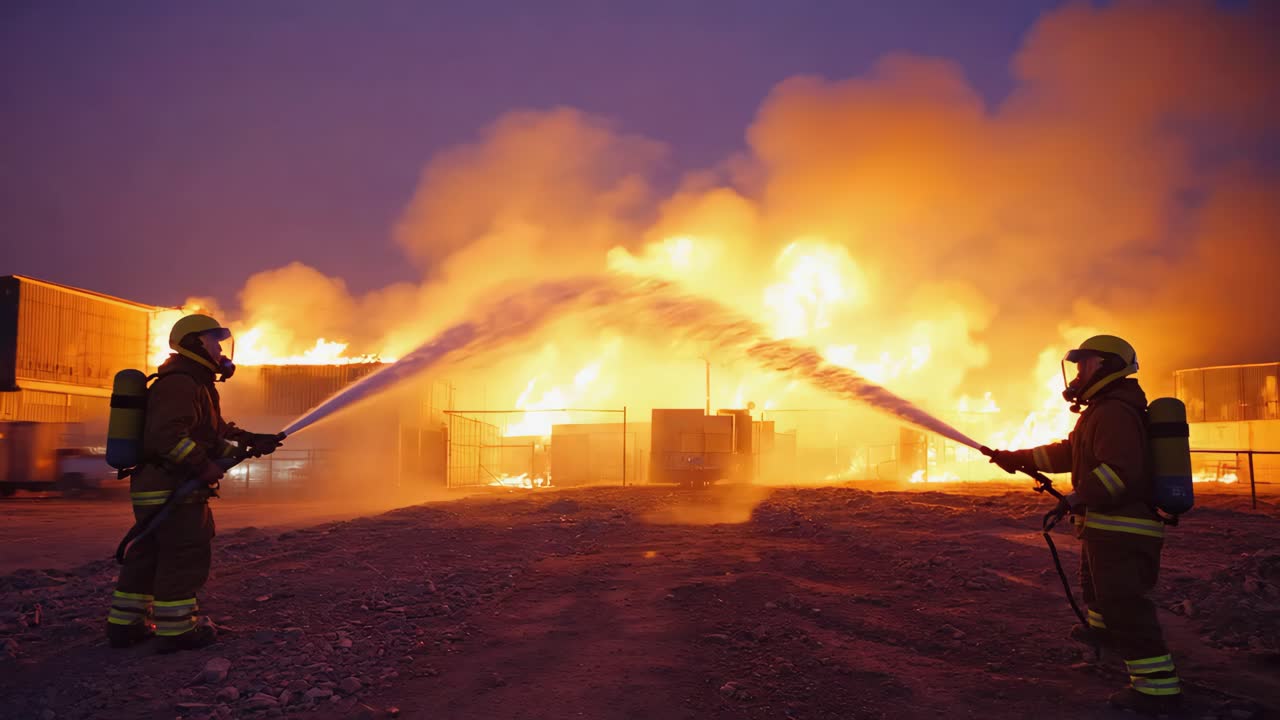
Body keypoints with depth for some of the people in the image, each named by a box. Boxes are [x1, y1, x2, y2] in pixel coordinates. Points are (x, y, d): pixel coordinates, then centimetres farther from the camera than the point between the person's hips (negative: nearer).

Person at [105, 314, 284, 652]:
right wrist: (203, 465, -24)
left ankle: (124, 624, 24)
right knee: (186, 557, -4)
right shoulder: (180, 385, -15)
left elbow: (217, 433, 21)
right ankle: (177, 630, 3)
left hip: (152, 489, 11)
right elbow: (168, 435, -28)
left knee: (148, 556, 16)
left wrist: (252, 442, 10)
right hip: (171, 490, -11)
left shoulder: (195, 384, 21)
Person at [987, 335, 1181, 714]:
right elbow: (1066, 453, 22)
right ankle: (1101, 629, 56)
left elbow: (1122, 470, -32)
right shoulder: (1102, 412, 16)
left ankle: (1157, 686, -9)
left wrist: (1078, 499, -29)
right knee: (1096, 581, 32)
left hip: (1119, 529, -12)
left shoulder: (1113, 413, -20)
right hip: (1108, 526, 12)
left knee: (1124, 603, -11)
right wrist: (1018, 458, 20)